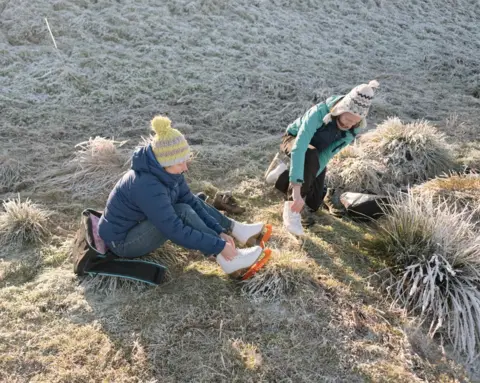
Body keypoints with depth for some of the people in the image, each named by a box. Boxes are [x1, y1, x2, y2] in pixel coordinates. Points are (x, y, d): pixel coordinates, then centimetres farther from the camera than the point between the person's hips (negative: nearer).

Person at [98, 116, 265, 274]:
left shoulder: (166, 171, -9)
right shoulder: (147, 186, -35)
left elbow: (191, 201, -4)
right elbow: (176, 231, -34)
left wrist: (220, 231, -12)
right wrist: (220, 246, -29)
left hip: (140, 223, 9)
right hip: (122, 241, -9)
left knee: (192, 202, 1)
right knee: (183, 212, -25)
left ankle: (234, 229, 5)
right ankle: (228, 258, -19)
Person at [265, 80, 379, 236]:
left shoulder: (352, 131, -25)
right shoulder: (320, 112, -41)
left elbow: (325, 157, -27)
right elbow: (299, 148, -49)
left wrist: (306, 184, -36)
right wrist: (297, 190, -56)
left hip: (316, 152, 5)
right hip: (293, 140, -5)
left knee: (313, 203, 2)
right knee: (312, 156, -42)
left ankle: (282, 175, 20)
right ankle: (292, 207, -30)